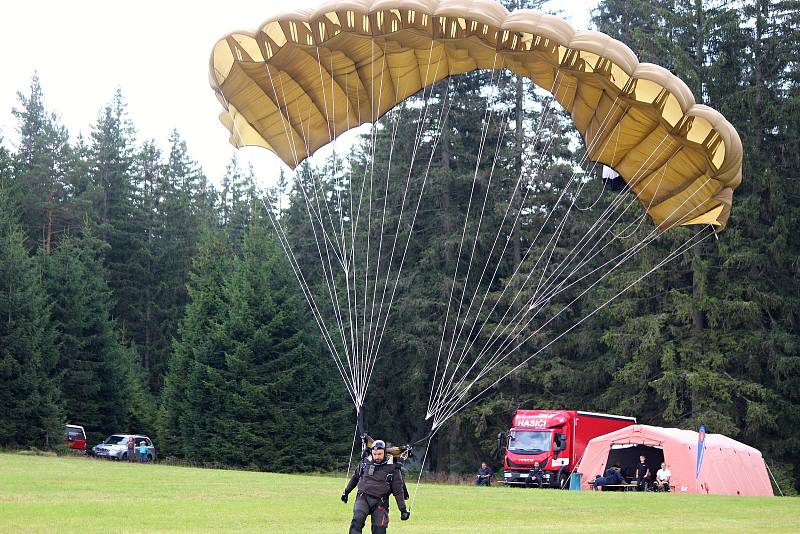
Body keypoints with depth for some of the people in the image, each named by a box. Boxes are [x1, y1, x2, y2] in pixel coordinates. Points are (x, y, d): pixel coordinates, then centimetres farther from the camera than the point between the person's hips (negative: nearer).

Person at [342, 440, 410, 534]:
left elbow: (398, 491, 3)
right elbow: (355, 478, 25)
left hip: (380, 502, -1)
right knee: (357, 520, -23)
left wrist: (403, 510, 1)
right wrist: (346, 491, 32)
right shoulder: (365, 463, 7)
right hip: (363, 498, 1)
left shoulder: (392, 468, 0)